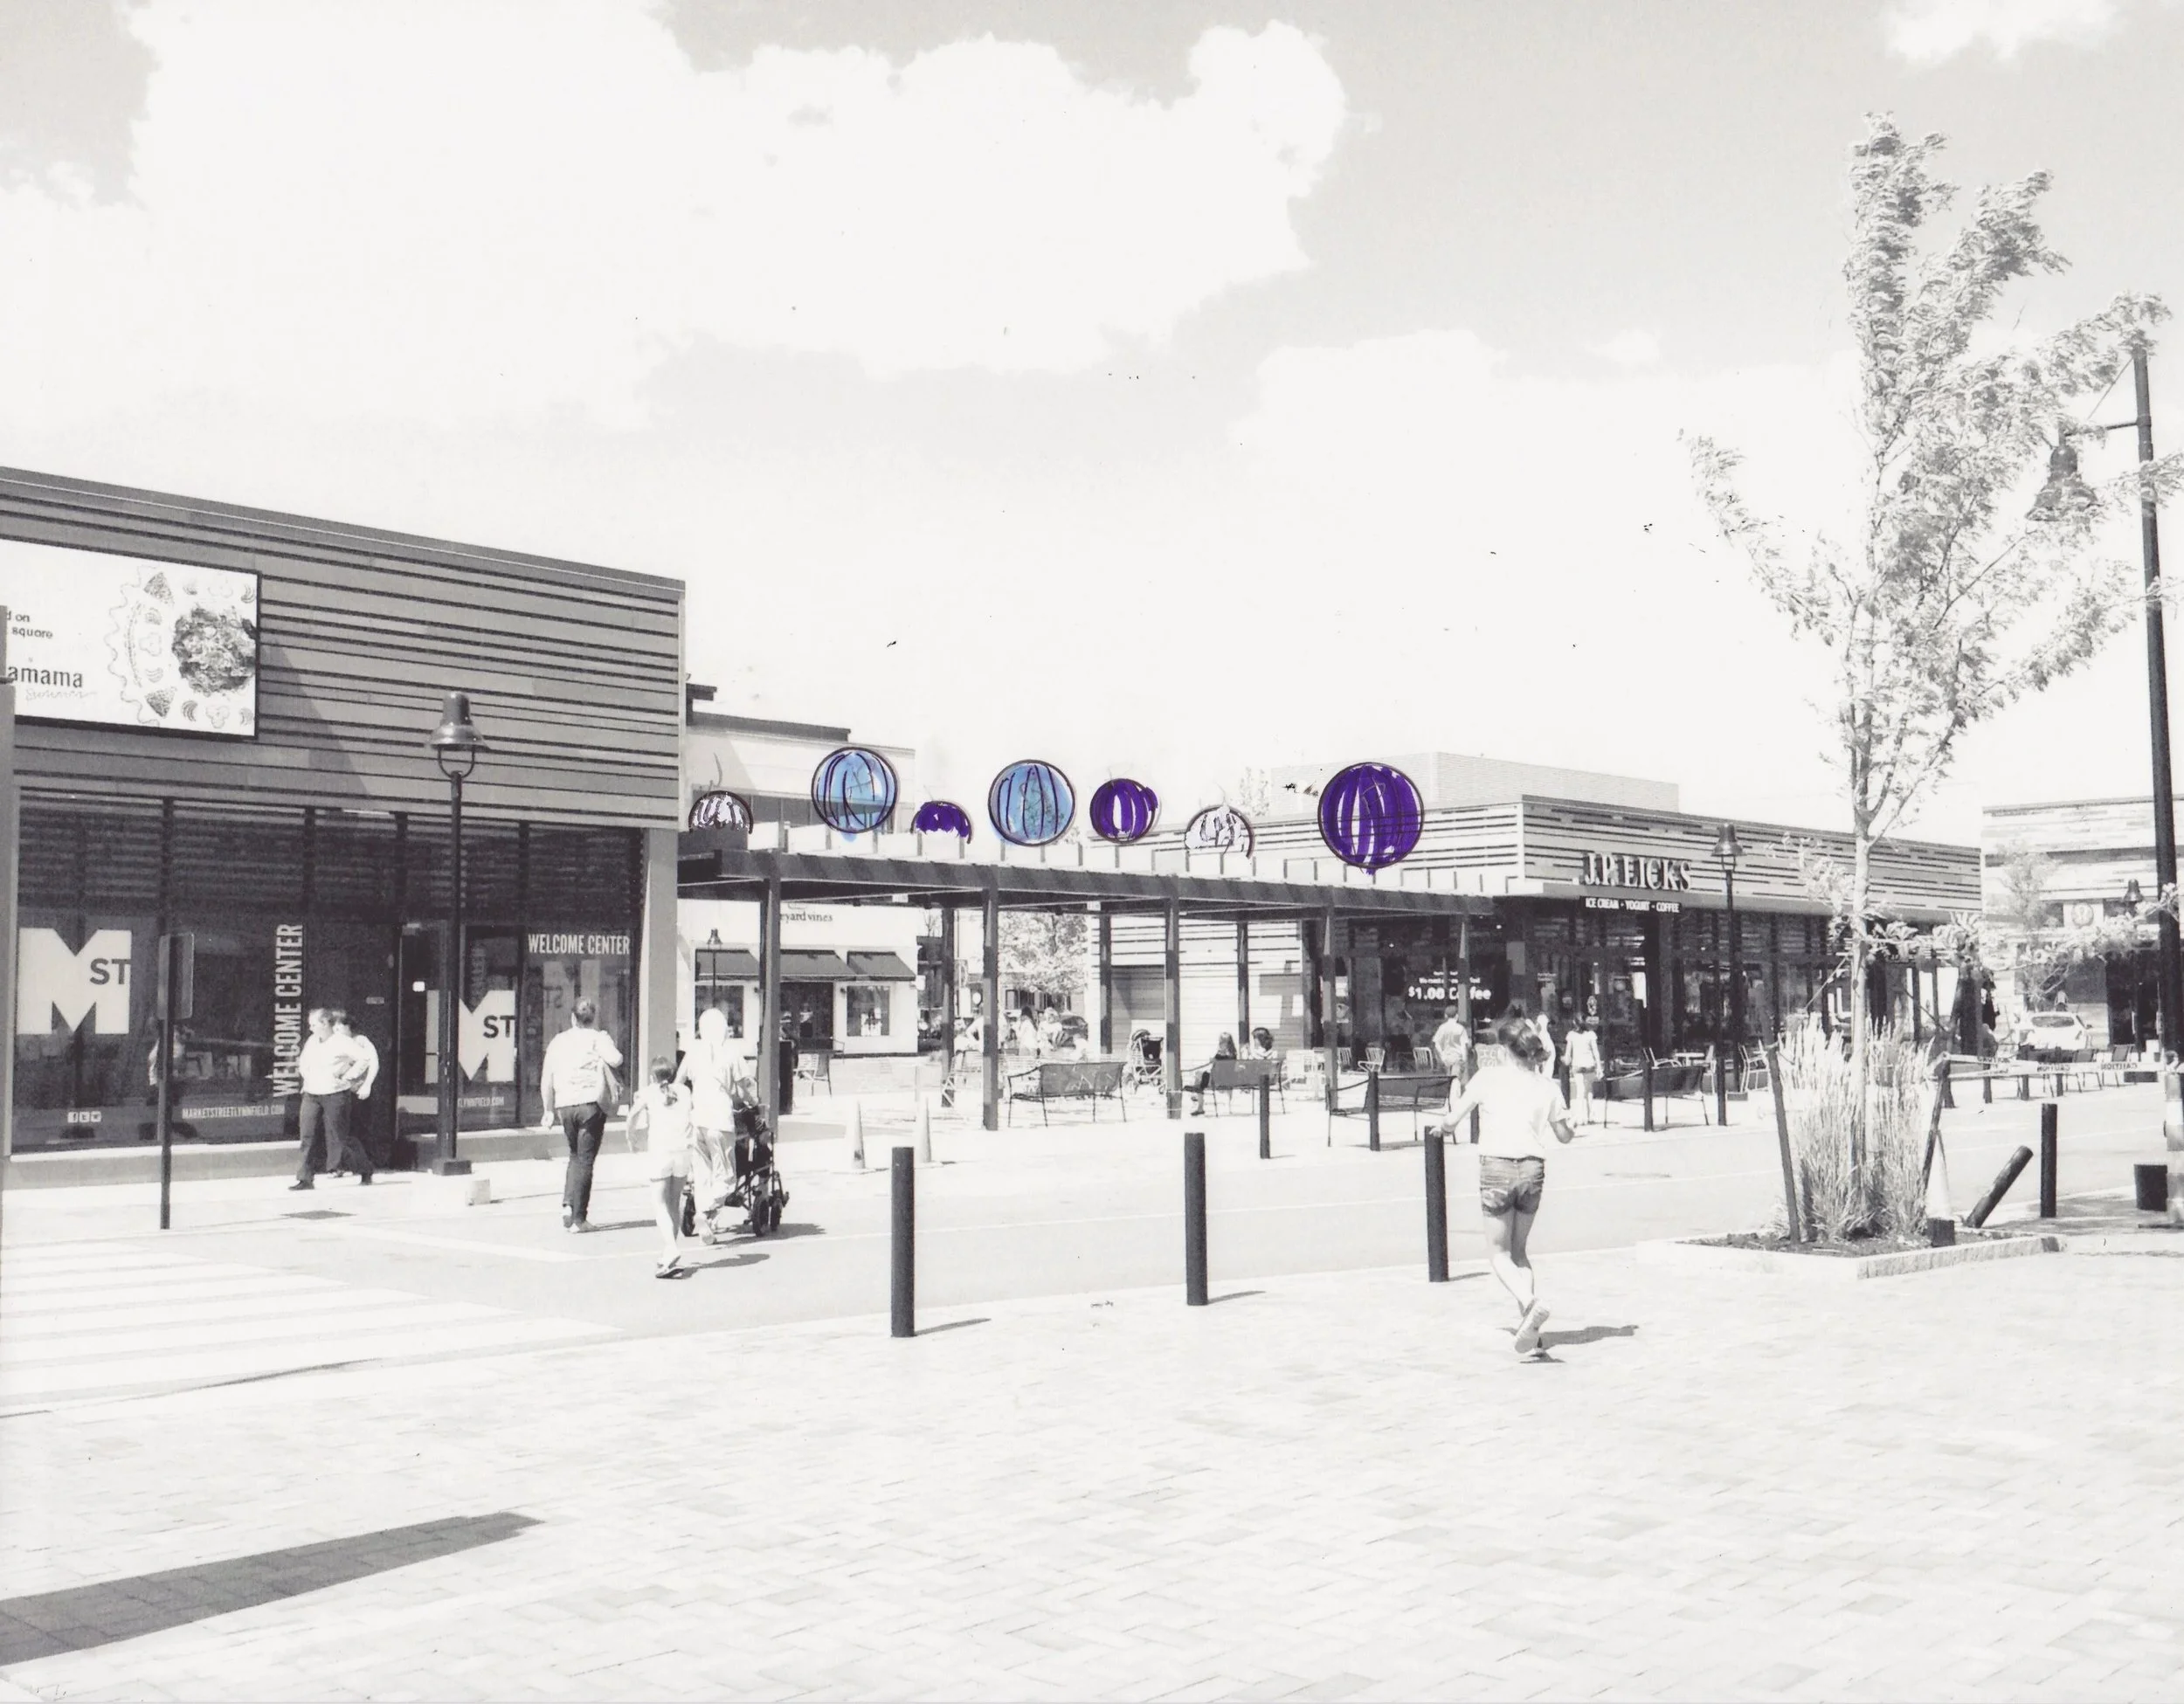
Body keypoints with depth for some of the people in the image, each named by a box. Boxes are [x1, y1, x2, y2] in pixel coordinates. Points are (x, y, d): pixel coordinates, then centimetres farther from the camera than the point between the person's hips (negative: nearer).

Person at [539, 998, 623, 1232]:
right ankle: (579, 1218, 0)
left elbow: (546, 1080, 10)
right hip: (591, 1102, -4)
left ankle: (567, 1204, 3)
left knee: (575, 1156, 21)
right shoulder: (598, 1038, 0)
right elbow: (615, 1059, -19)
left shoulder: (558, 1041, 12)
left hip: (565, 1105, 4)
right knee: (585, 1160, 1)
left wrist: (549, 1110, 17)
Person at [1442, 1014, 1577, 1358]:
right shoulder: (1546, 1085, 7)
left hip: (1497, 1167, -4)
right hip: (1533, 1168, 4)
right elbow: (1564, 1136, 15)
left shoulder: (1488, 1076, -1)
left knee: (1499, 1254, 7)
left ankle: (1530, 1303, -20)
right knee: (1518, 1251, 18)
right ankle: (1528, 1327, 8)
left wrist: (1454, 1090, 24)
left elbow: (1454, 1118, 4)